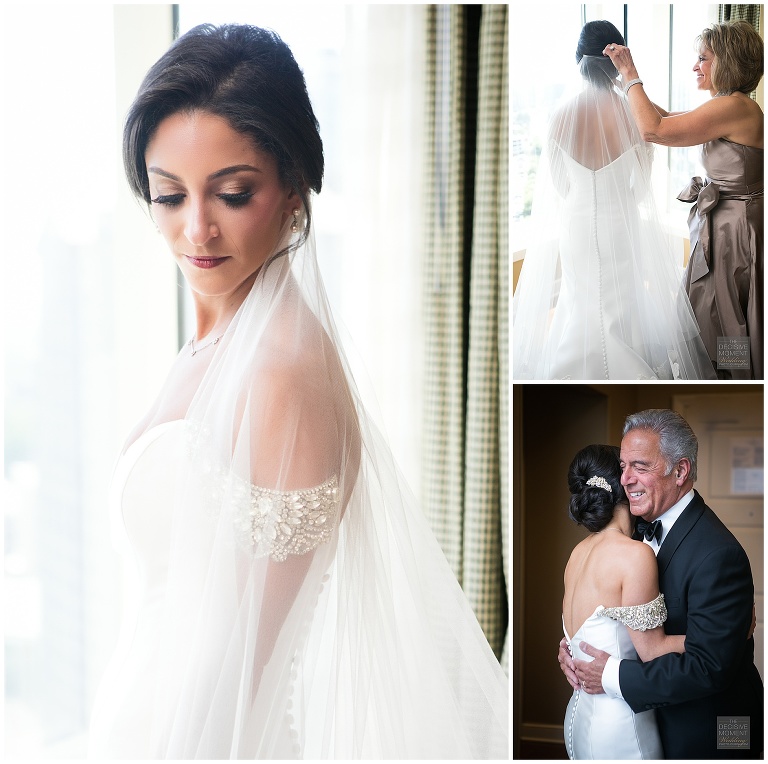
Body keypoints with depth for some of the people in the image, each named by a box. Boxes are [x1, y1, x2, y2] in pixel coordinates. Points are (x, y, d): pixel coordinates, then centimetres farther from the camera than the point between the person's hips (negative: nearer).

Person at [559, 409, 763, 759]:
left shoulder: (717, 554, -27)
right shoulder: (643, 527, 0)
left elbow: (708, 668, -29)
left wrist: (612, 676, -24)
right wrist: (570, 645, -9)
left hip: (705, 737, -7)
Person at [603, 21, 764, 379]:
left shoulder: (734, 107, -21)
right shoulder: (734, 107, 10)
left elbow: (654, 129, -23)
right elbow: (668, 118, 19)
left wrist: (631, 75, -12)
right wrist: (628, 78, 13)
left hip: (735, 232, -10)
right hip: (719, 227, 10)